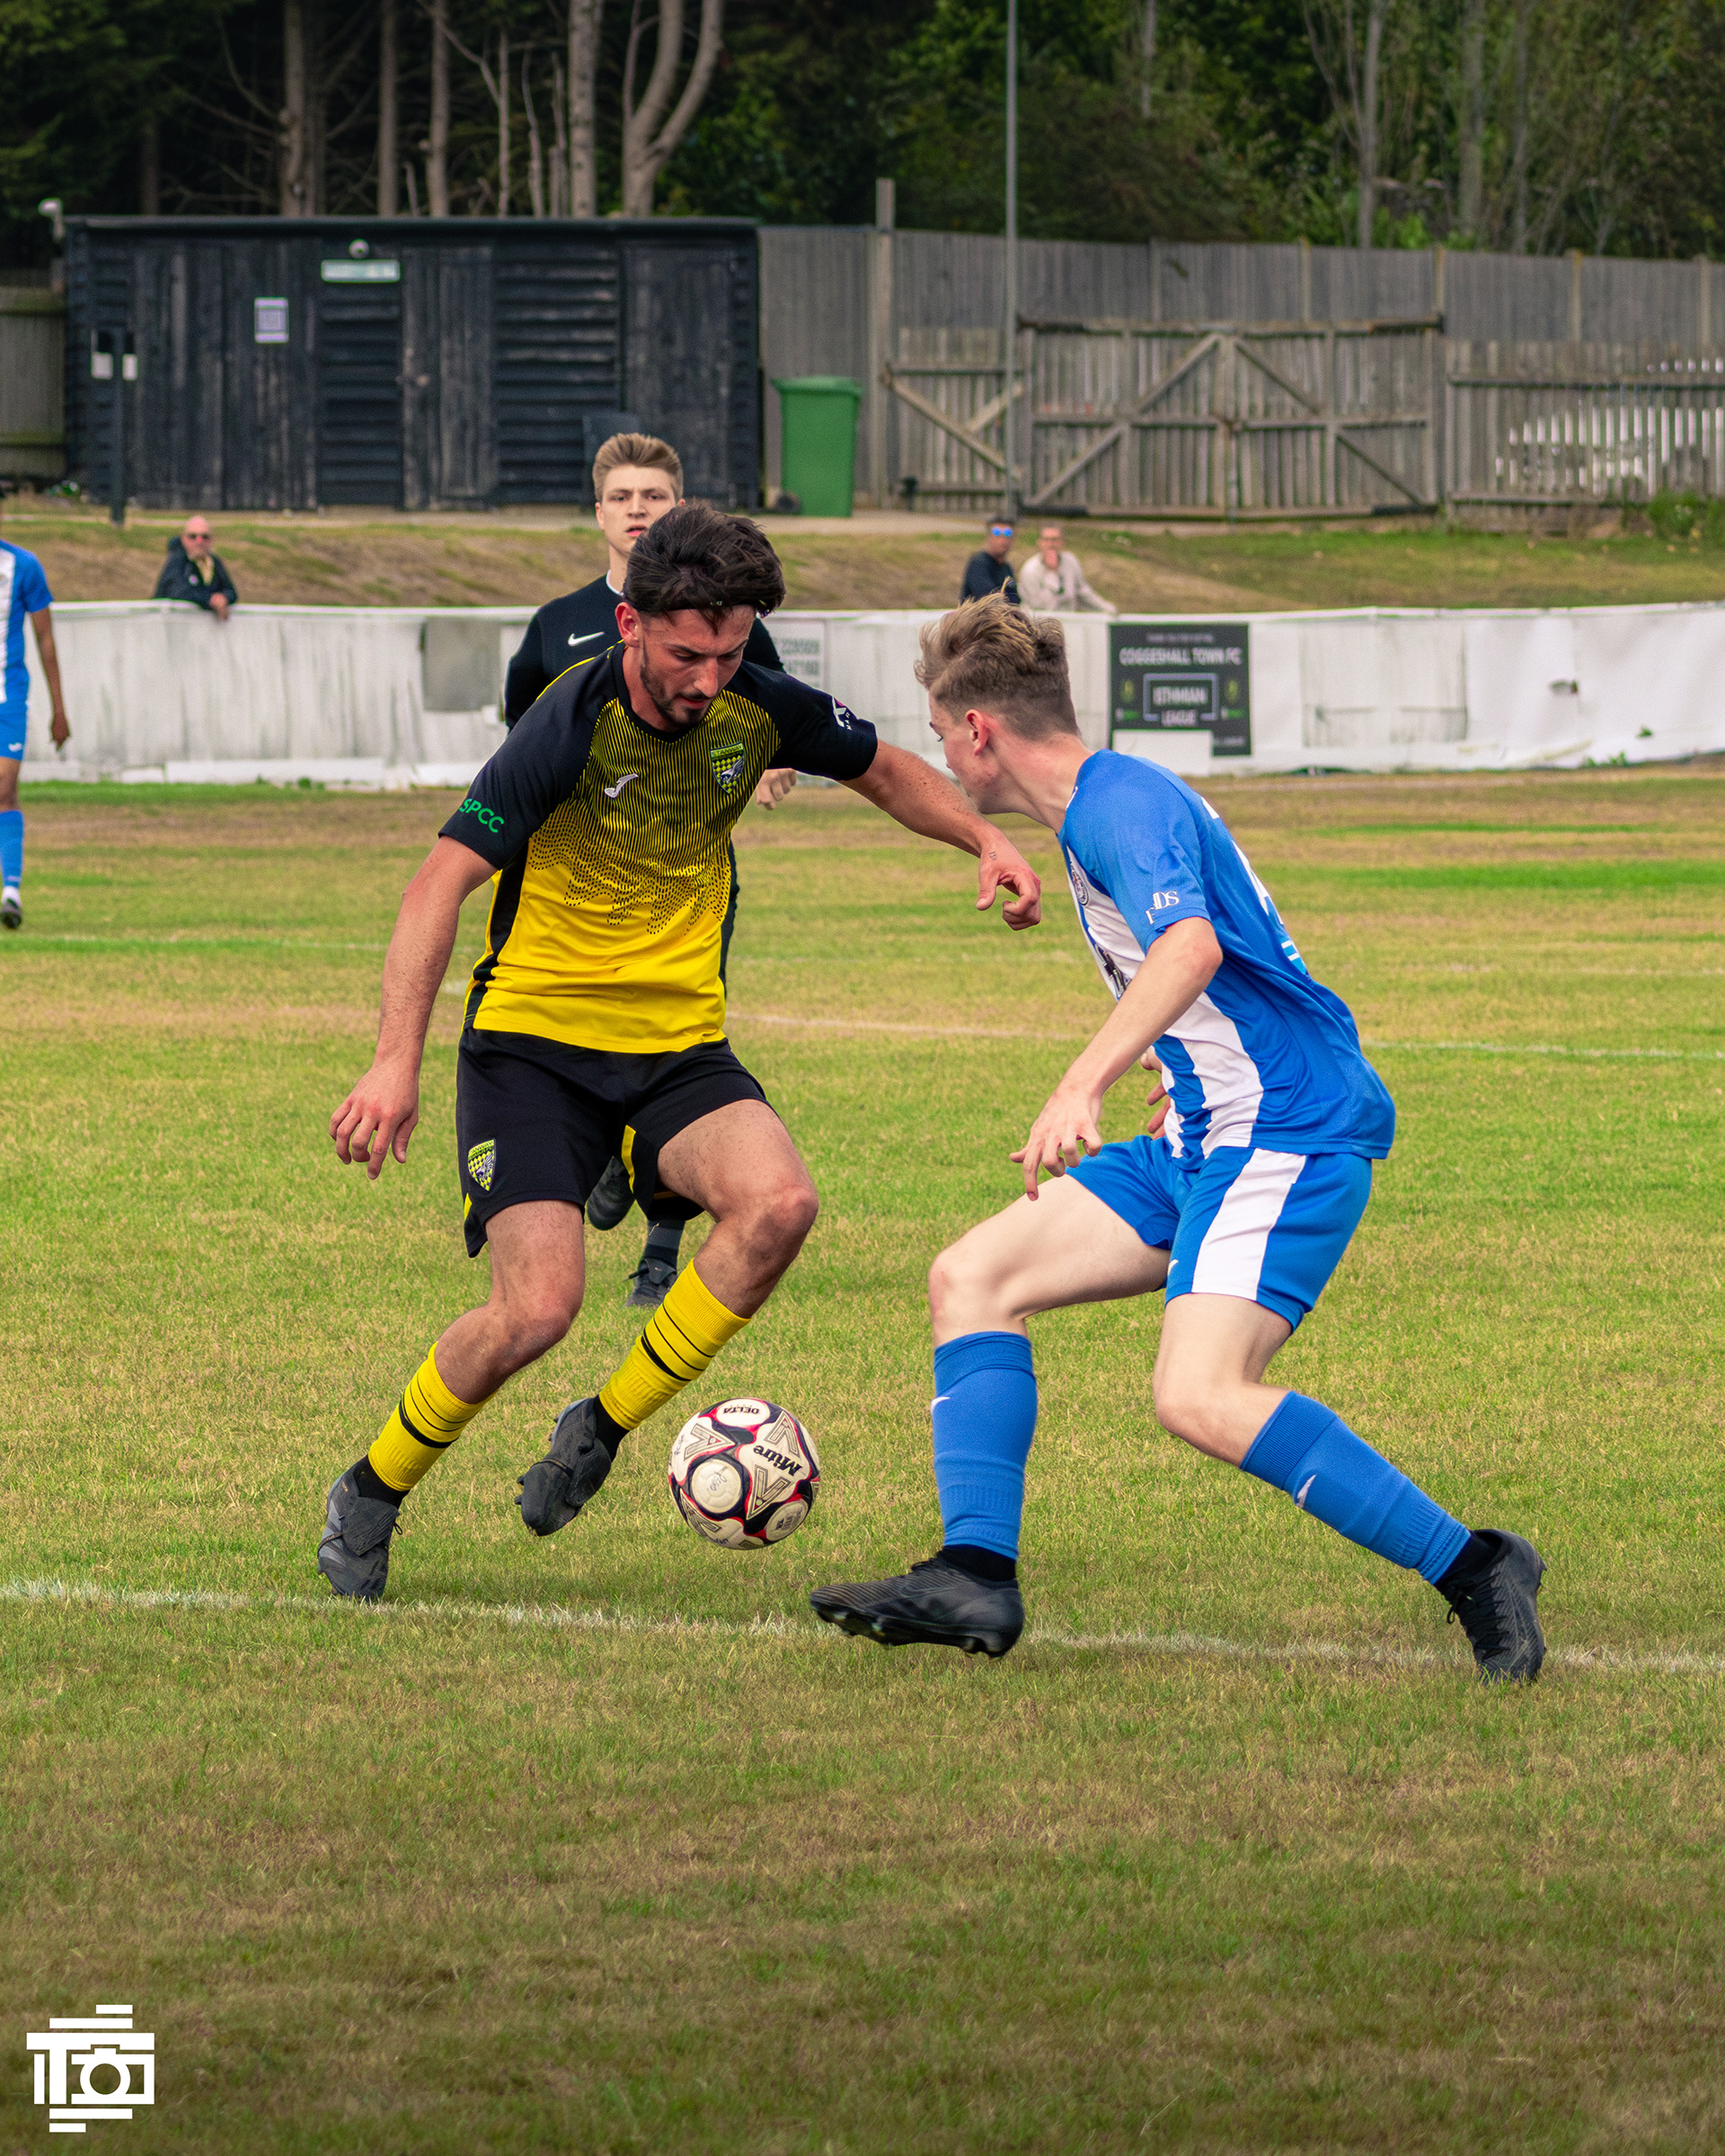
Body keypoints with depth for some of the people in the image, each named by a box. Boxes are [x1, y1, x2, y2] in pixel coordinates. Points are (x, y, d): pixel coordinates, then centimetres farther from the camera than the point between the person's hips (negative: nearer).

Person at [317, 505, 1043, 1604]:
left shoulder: (759, 708, -4)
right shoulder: (572, 726, -20)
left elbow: (887, 770, 17)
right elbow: (443, 882, -22)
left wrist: (986, 840, -2)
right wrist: (397, 1065, -32)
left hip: (678, 1046, 4)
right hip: (533, 1044, -4)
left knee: (780, 1202, -26)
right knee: (538, 1309, -20)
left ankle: (602, 1429, -5)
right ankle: (372, 1493, 9)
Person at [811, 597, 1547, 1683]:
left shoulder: (1123, 806, -15)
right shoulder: (1107, 804, 18)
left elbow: (1190, 947, -36)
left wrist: (1084, 1085, -45)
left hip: (1291, 1134, -11)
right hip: (1202, 1140, 11)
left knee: (1201, 1398, -26)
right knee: (971, 1278, 6)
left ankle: (1473, 1569, -19)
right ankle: (975, 1576, 1)